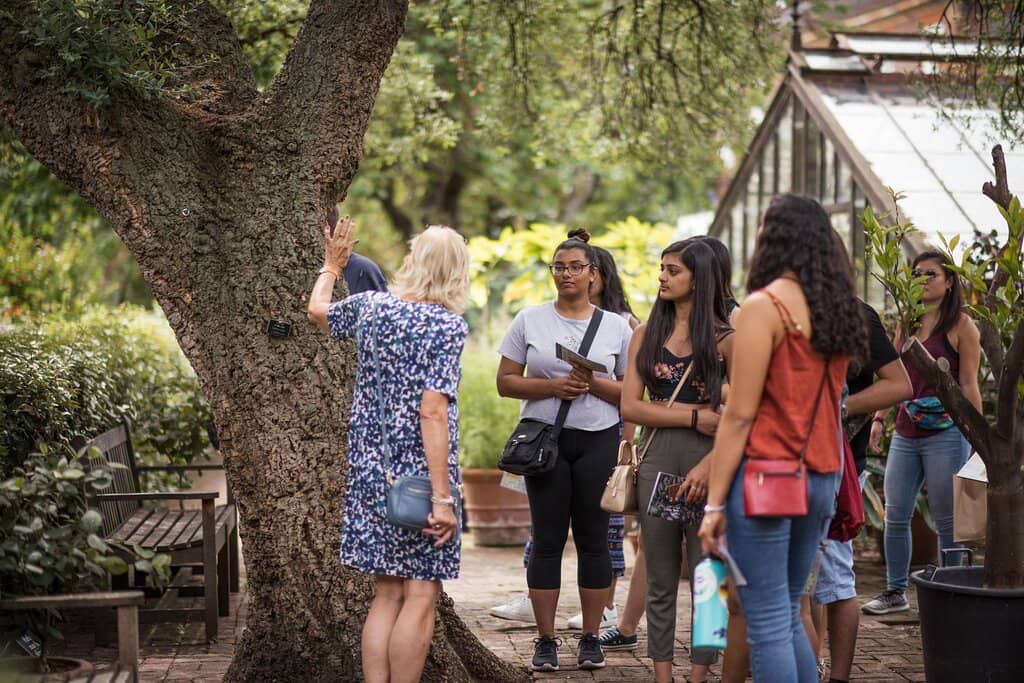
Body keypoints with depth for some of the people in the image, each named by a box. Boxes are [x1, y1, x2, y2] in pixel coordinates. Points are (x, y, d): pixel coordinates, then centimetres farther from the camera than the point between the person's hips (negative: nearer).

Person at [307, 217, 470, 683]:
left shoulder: (371, 306, 5)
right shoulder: (447, 325, -11)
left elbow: (317, 311, 27)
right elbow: (432, 412, -19)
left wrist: (332, 264, 44)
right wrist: (443, 497, -20)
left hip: (370, 471, 6)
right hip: (421, 474, -6)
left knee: (387, 593, 12)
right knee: (420, 596, 0)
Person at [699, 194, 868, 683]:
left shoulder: (765, 305, -9)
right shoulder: (836, 308, 11)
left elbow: (740, 414, -12)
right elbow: (822, 400, 11)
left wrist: (714, 502, -9)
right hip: (820, 478, 7)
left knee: (768, 624, -3)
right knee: (787, 616, 16)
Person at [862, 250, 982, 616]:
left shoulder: (961, 325, -3)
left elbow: (969, 384, -6)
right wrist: (879, 418, 11)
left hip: (945, 434, -6)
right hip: (905, 434, 6)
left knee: (947, 521, 1)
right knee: (895, 515, 7)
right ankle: (896, 591, 19)